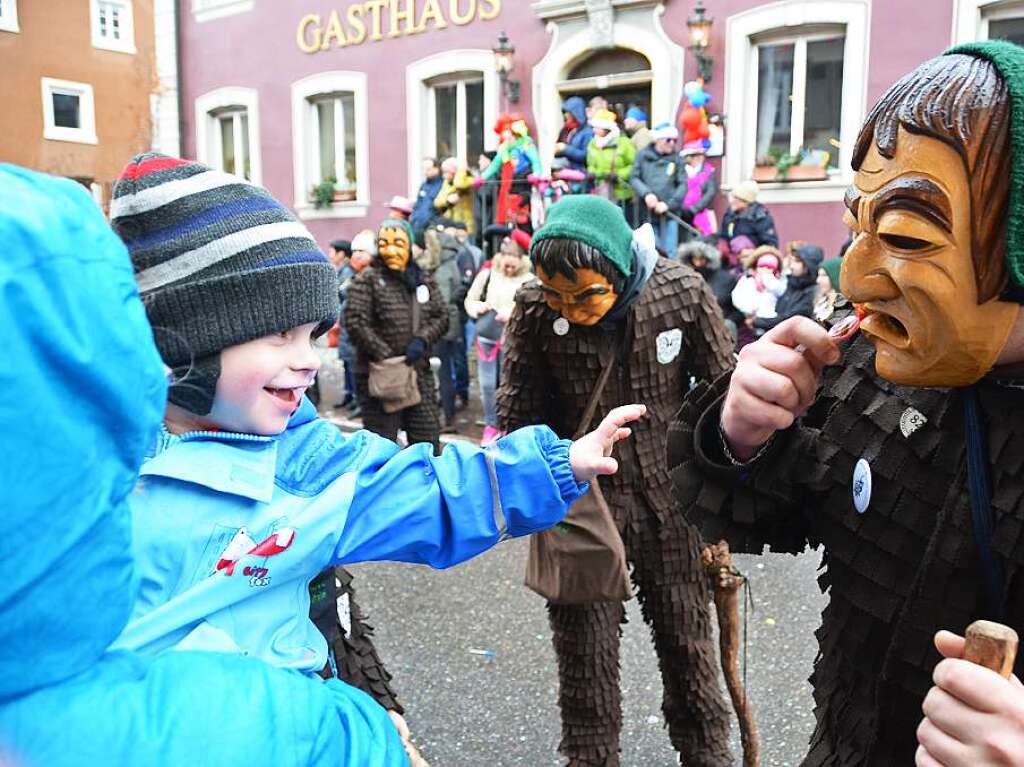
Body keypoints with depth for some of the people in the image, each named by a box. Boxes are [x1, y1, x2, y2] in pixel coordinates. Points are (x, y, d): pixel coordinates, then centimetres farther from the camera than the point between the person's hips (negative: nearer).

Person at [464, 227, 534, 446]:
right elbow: (470, 299, 13)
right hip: (487, 337, 3)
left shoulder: (528, 280, -5)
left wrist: (512, 313, -19)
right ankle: (491, 425, 19)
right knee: (487, 384, 4)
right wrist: (478, 307, -8)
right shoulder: (488, 273, 5)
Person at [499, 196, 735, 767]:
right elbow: (520, 417, -5)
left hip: (669, 496, 1)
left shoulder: (683, 292, -15)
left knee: (687, 637, 16)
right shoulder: (535, 308, -15)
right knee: (584, 647, 9)